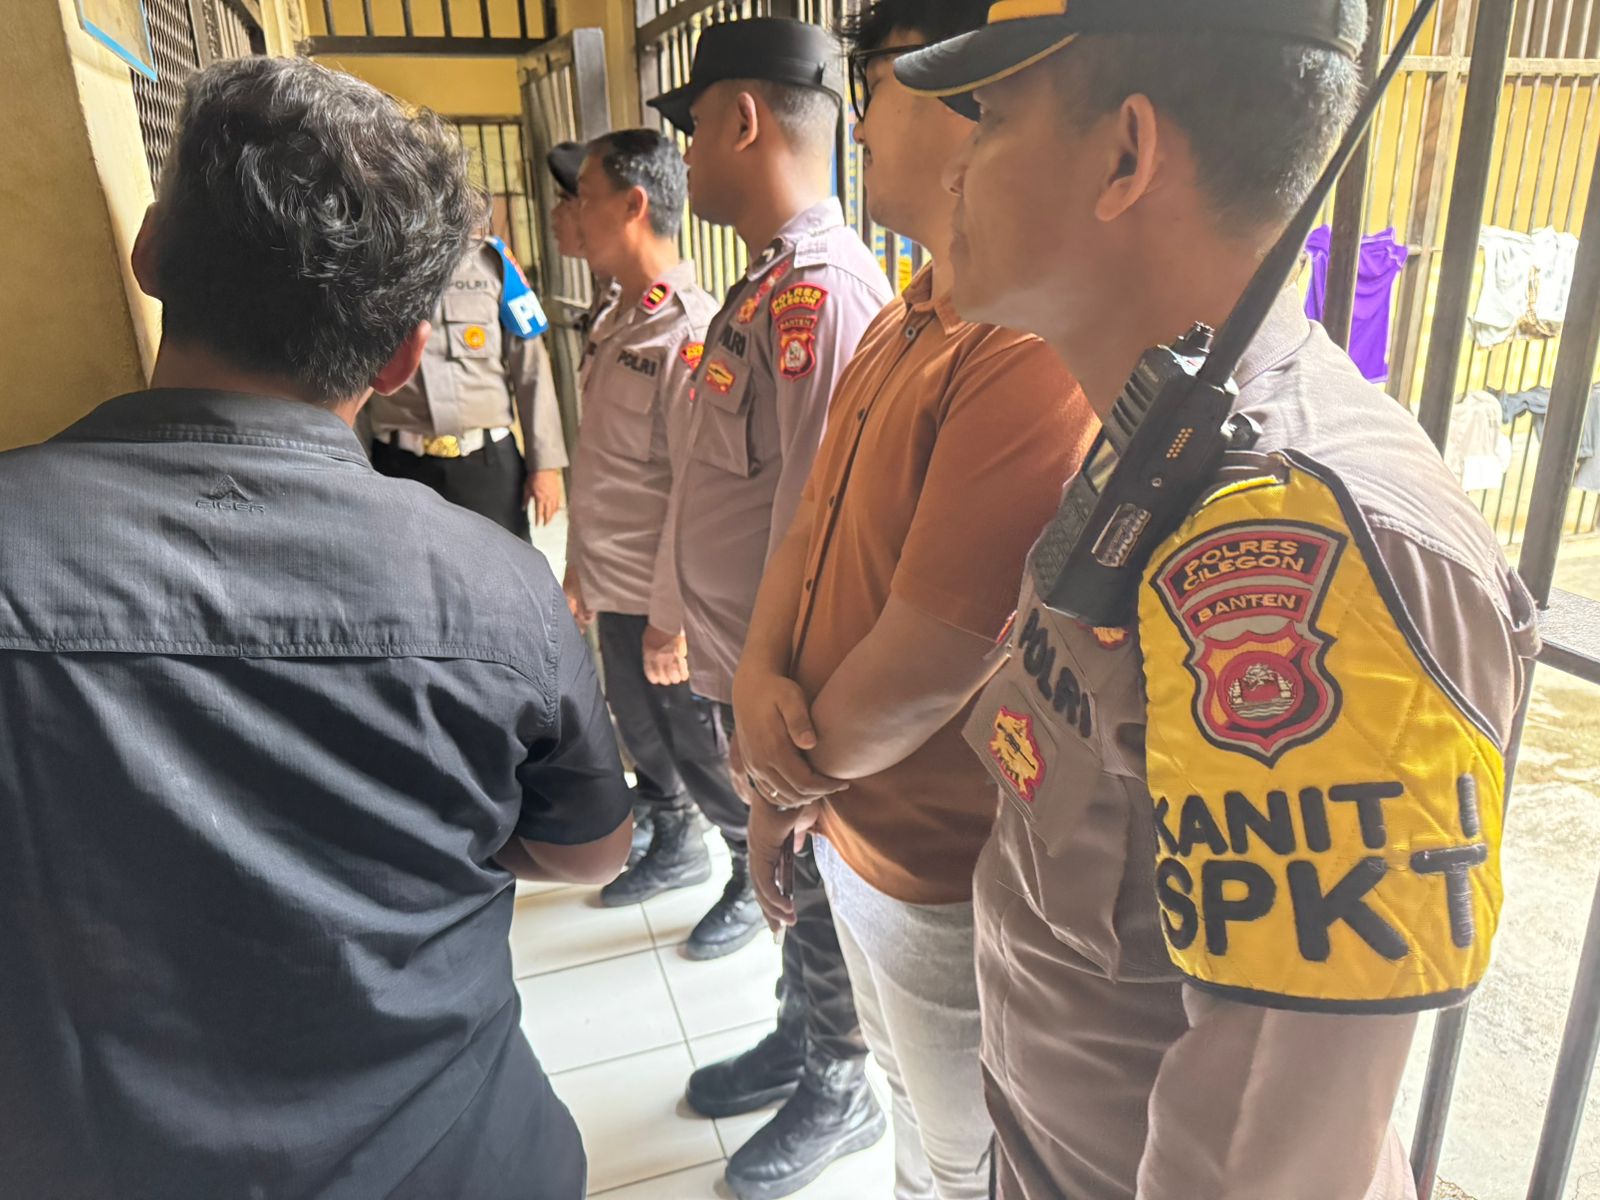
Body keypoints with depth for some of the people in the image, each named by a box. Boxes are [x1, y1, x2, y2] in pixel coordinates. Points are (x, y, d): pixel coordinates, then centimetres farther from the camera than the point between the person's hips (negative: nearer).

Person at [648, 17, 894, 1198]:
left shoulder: (821, 292, -23)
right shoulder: (768, 283, 9)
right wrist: (711, 644, 17)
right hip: (745, 668, 9)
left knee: (814, 891, 12)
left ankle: (839, 1094, 36)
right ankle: (796, 1041, 47)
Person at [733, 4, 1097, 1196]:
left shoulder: (1035, 349, -29)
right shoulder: (903, 326, 5)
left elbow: (919, 676, -28)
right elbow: (811, 530, 6)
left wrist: (797, 778, -9)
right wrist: (760, 678, -12)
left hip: (946, 873, -8)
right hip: (858, 824, 8)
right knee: (913, 1103, 32)